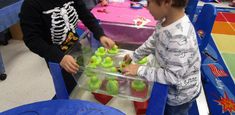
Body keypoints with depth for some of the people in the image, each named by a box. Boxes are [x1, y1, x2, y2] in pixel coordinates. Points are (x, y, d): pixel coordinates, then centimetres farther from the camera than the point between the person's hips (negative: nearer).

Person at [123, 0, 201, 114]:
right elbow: (153, 42, 3)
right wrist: (134, 56, 3)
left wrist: (140, 70, -28)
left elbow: (173, 77, -33)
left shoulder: (180, 38, -41)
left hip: (181, 95, -7)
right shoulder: (166, 20, -14)